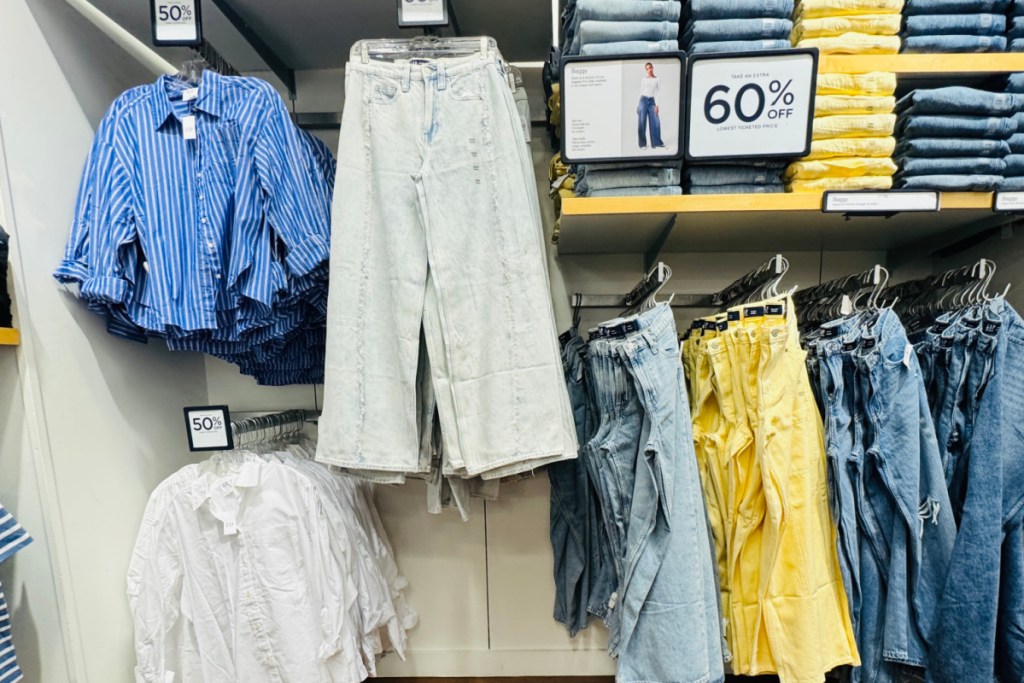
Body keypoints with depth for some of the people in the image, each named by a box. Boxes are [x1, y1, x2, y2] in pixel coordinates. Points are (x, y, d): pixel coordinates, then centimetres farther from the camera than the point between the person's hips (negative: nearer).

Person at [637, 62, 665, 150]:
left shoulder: (657, 79, 7)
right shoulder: (643, 79, 9)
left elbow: (658, 92, 2)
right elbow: (641, 91, 11)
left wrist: (657, 105, -7)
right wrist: (638, 104, 5)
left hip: (652, 101, 0)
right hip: (643, 100, 0)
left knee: (655, 122, -3)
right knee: (642, 122, -3)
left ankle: (657, 142, 5)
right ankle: (643, 144, 3)